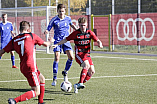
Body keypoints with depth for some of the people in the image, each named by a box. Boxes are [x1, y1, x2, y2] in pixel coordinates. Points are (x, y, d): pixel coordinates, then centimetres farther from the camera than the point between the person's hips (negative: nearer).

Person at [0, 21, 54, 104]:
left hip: (23, 67, 7)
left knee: (42, 79, 28)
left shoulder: (14, 40, 8)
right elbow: (45, 44, 11)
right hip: (30, 67, -7)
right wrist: (50, 41, 33)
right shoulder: (31, 36, -2)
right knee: (36, 92, -5)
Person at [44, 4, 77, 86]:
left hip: (66, 40, 3)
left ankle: (65, 72, 17)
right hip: (57, 40, -3)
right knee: (57, 58, -14)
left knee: (71, 57, -10)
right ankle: (54, 79, -5)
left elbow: (71, 24, 25)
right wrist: (46, 32, -28)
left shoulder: (68, 18, 3)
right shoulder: (54, 20, -7)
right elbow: (48, 29, -6)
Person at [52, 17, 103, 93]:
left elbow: (97, 40, 1)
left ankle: (78, 85, 4)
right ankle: (80, 83, -33)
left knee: (92, 71, -5)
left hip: (87, 54, 5)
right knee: (86, 65, -31)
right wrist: (57, 44, -1)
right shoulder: (76, 33, -4)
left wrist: (100, 44, -21)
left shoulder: (89, 33, 2)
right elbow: (66, 39, 4)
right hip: (78, 54, -5)